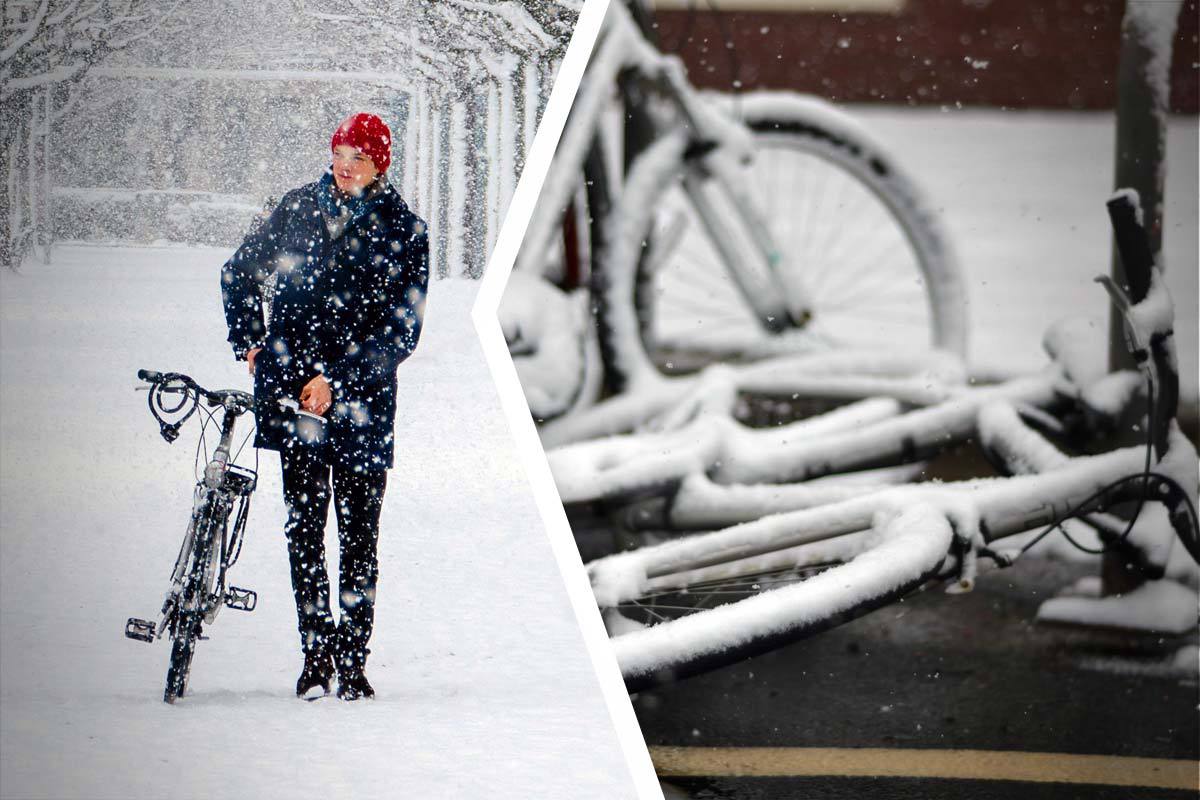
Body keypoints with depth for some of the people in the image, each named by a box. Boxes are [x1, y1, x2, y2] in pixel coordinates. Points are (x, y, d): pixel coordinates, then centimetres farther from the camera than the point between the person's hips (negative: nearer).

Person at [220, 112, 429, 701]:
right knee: (304, 525, -1)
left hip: (360, 397, -2)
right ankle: (315, 655, 3)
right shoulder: (300, 207, 6)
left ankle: (352, 658, 8)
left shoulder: (404, 231, -1)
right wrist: (249, 343, 10)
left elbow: (401, 331, -6)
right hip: (292, 388, 2)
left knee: (359, 533, -1)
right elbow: (240, 273, 20)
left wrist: (337, 378, -13)